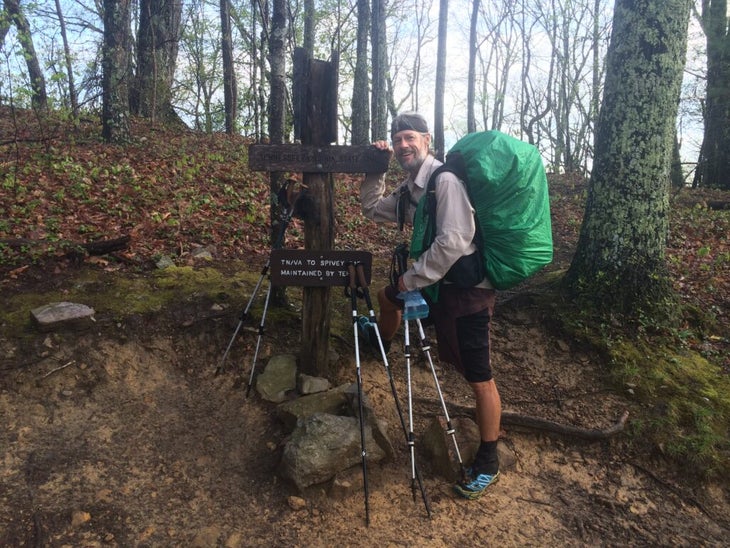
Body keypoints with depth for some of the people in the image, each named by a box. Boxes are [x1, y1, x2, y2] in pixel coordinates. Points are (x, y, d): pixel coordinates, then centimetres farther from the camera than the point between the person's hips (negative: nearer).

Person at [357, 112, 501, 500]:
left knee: (478, 377, -3)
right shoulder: (409, 188, 10)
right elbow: (372, 210, 22)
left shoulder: (445, 180, -19)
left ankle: (488, 462, 11)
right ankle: (380, 342, 59)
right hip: (436, 280, 10)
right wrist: (375, 171, 8)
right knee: (387, 295, 29)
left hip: (467, 288, -9)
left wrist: (412, 279, -17)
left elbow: (453, 241, -28)